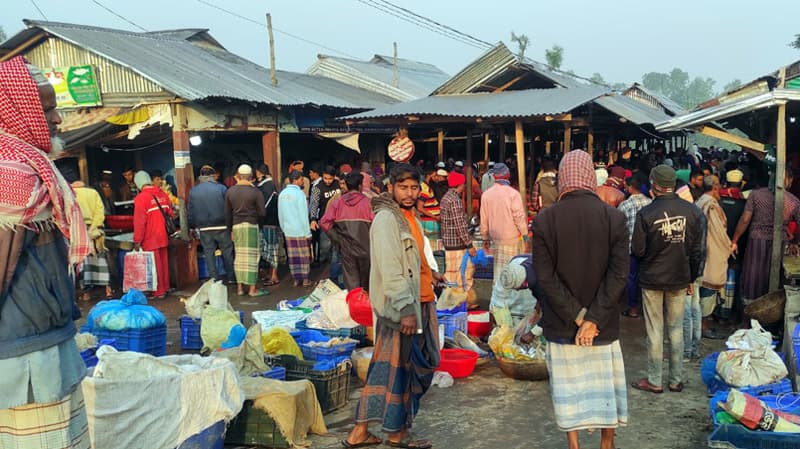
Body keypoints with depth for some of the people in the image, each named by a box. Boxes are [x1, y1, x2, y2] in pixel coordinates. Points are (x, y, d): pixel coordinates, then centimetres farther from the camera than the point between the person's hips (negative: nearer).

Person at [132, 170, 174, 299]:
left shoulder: (140, 198, -15)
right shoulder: (162, 194, 3)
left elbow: (139, 221, -16)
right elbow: (170, 214, 10)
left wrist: (137, 240, -10)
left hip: (150, 239, -6)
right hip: (163, 236, 6)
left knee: (155, 265, 2)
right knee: (164, 262, 15)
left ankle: (159, 291, 8)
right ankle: (165, 287, 26)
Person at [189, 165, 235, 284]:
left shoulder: (193, 191, 4)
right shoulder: (221, 188, -5)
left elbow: (191, 212, 8)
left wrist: (193, 226, 16)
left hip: (204, 228, 2)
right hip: (221, 226, -2)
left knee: (209, 253, 7)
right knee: (227, 252, 7)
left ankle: (214, 278, 8)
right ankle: (231, 277, 12)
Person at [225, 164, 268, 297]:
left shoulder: (230, 192, 4)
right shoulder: (255, 191, -8)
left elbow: (227, 213, 8)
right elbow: (262, 213, -9)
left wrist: (230, 230, 16)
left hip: (236, 226, 4)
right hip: (251, 226, -4)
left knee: (239, 256, 11)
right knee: (252, 256, 0)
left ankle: (240, 287, 14)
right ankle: (253, 288, 1)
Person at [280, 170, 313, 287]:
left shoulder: (282, 194, 7)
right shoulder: (299, 193, -12)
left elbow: (280, 214, 12)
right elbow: (303, 214, -13)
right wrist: (308, 232, -9)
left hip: (288, 230, 5)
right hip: (300, 230, -5)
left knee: (293, 255, 9)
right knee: (304, 255, 4)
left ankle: (296, 279, 11)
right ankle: (305, 279, 8)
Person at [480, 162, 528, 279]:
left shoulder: (486, 194, 1)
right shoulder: (513, 193, -13)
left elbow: (484, 219, 6)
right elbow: (519, 216, -13)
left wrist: (485, 238, 15)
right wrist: (525, 233, -2)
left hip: (495, 237, 5)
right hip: (512, 237, -5)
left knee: (498, 265, 15)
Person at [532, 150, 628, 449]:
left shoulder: (544, 220, -9)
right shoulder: (614, 217, -6)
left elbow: (545, 278, -12)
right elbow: (618, 275, -12)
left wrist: (578, 316, -9)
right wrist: (594, 319, -12)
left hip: (561, 324, -1)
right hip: (604, 324, 1)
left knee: (568, 389, 11)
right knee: (606, 385, 17)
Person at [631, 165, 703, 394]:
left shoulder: (646, 213, -16)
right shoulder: (692, 211, -3)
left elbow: (637, 250, -13)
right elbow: (697, 250, 2)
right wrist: (692, 278, 13)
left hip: (652, 280, -3)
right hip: (680, 279, 3)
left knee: (655, 331, 6)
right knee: (677, 329, 13)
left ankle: (654, 381, 14)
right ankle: (676, 380, 21)